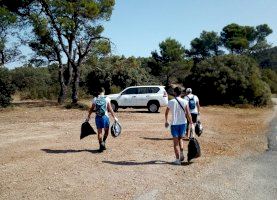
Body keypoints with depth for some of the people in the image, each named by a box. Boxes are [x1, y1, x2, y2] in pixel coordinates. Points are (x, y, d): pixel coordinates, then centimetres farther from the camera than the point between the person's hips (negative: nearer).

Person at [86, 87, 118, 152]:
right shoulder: (107, 99, -3)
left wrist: (88, 117, 16)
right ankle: (103, 141, -1)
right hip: (105, 116, -2)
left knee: (99, 132, 7)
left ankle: (101, 144, -3)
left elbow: (91, 109, 6)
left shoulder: (95, 99, 3)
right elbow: (110, 109, -4)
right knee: (106, 131, 15)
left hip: (97, 117, 2)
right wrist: (114, 117, 3)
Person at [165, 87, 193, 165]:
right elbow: (188, 114, -8)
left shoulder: (170, 102, -5)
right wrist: (191, 123, 1)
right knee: (180, 139, 24)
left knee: (176, 142, 5)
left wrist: (166, 121, 23)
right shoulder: (184, 102, -5)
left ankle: (178, 160, 5)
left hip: (174, 124, -2)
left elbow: (166, 113, 8)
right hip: (183, 123, 2)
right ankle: (181, 154, 12)